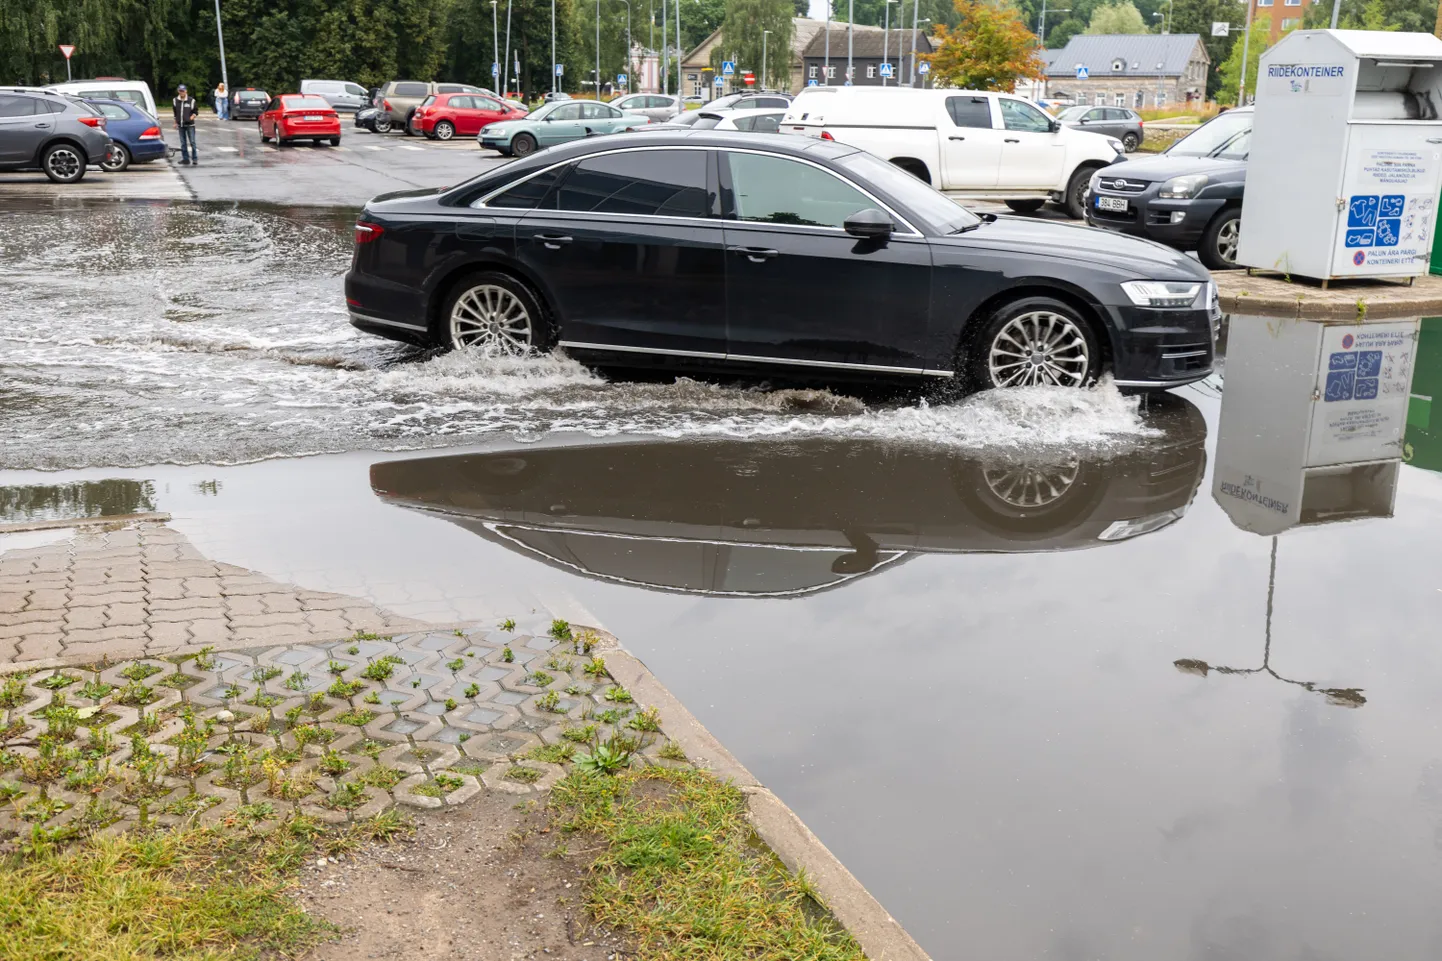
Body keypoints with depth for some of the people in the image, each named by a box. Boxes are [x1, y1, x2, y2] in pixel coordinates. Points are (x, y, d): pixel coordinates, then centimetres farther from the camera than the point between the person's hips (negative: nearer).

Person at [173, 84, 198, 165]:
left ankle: (195, 159, 3)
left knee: (192, 142, -5)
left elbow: (195, 112, 3)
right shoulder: (175, 101, 7)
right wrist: (176, 123, 16)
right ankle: (185, 159, 11)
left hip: (190, 125, -3)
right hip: (180, 125, 3)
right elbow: (175, 113, 17)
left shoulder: (191, 100, -4)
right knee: (183, 143, 6)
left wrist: (192, 117, -16)